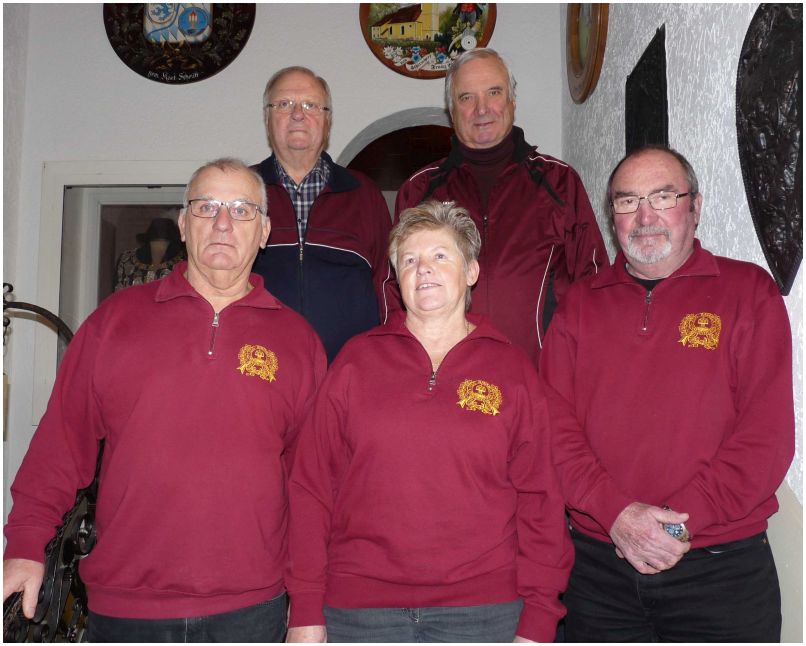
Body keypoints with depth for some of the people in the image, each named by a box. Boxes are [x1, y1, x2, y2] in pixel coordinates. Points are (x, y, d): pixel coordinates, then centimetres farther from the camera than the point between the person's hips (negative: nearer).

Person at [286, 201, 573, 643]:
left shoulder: (512, 369, 4)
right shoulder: (357, 359, 4)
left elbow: (539, 500, 1)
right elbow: (312, 485, 1)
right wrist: (306, 610, -3)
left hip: (484, 607, 0)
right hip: (359, 608, 1)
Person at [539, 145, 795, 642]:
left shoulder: (749, 290, 1)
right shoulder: (581, 304, 6)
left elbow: (769, 430, -7)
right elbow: (556, 427, -1)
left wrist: (680, 520, -14)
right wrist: (617, 512, -15)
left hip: (722, 568, -1)